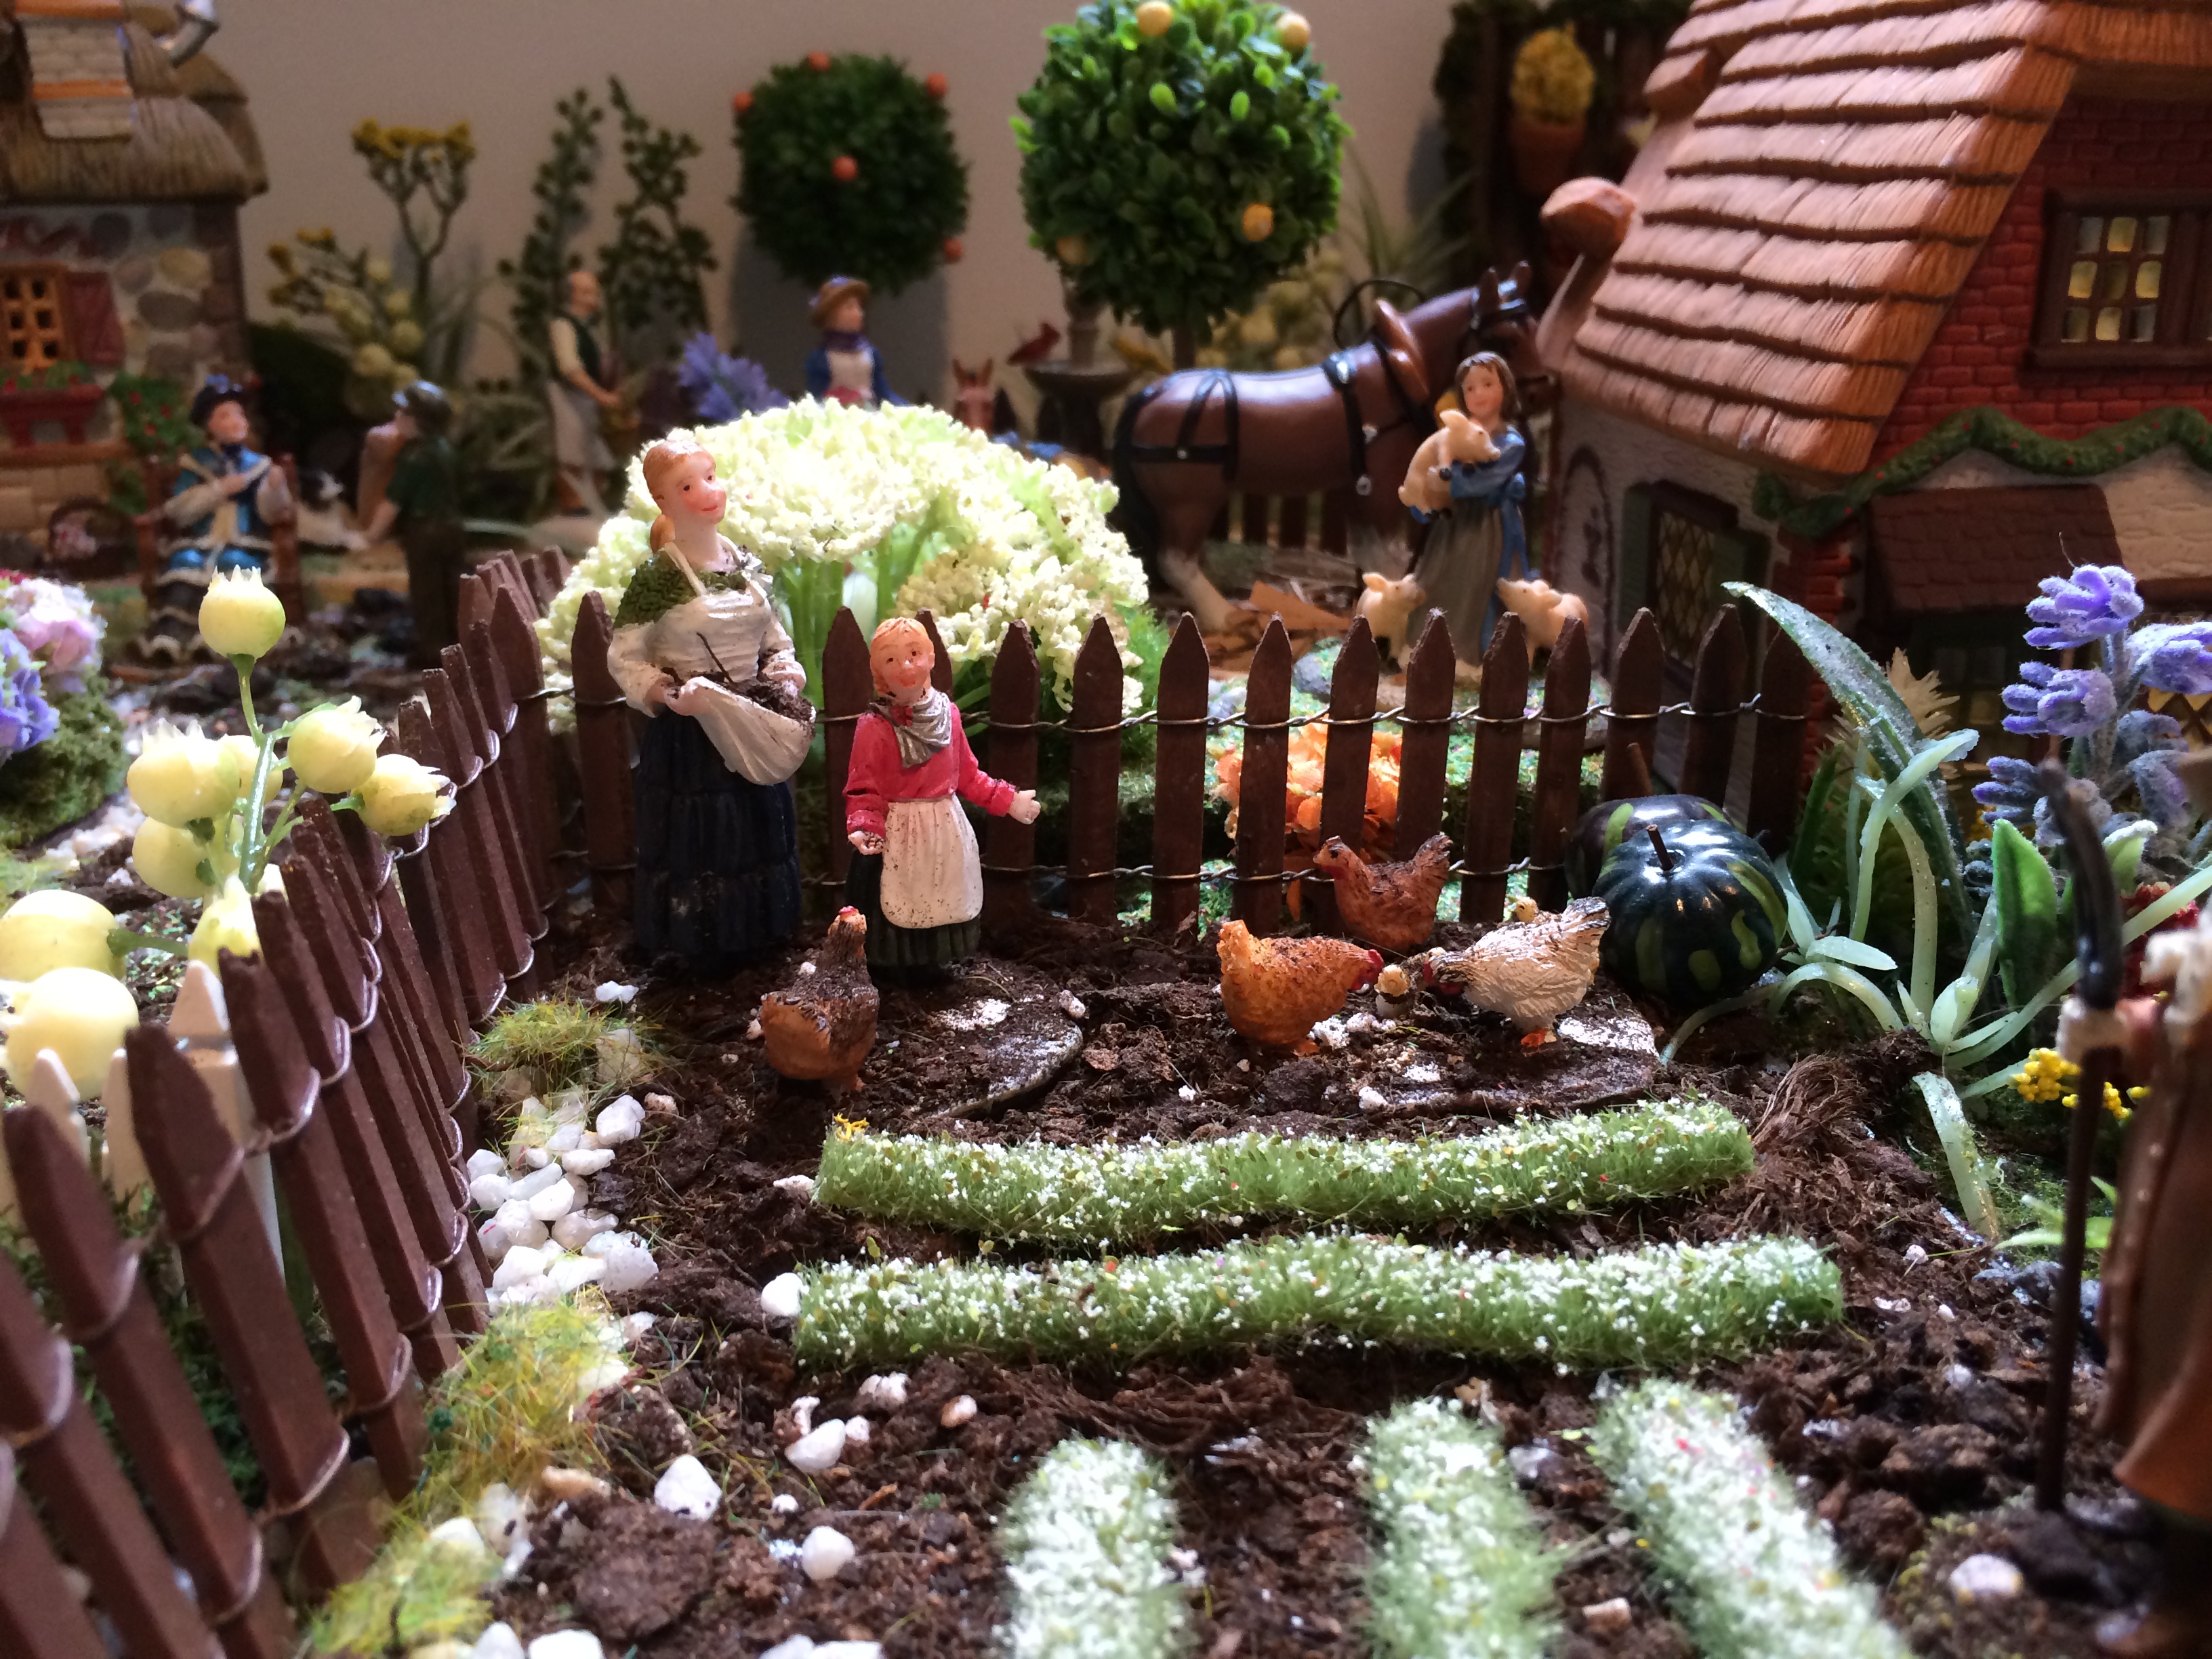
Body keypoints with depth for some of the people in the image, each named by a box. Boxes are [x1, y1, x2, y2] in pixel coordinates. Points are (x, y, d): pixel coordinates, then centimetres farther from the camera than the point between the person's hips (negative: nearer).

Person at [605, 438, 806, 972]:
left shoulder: (744, 563, 3)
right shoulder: (658, 577, -14)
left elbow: (774, 639, 13)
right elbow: (624, 660, -12)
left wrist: (786, 671, -6)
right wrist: (671, 697, -26)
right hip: (689, 734, -5)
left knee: (759, 830, 15)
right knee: (698, 836, 4)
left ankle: (756, 932, 33)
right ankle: (705, 945, 21)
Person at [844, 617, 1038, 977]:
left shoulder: (947, 714, 2)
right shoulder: (874, 727, -13)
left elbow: (968, 775, 10)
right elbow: (864, 789, -14)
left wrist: (1008, 801, 7)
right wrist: (865, 828, -31)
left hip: (946, 830, 5)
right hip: (897, 833, -4)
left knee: (941, 903, 11)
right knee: (897, 907, 0)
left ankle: (929, 965, 28)